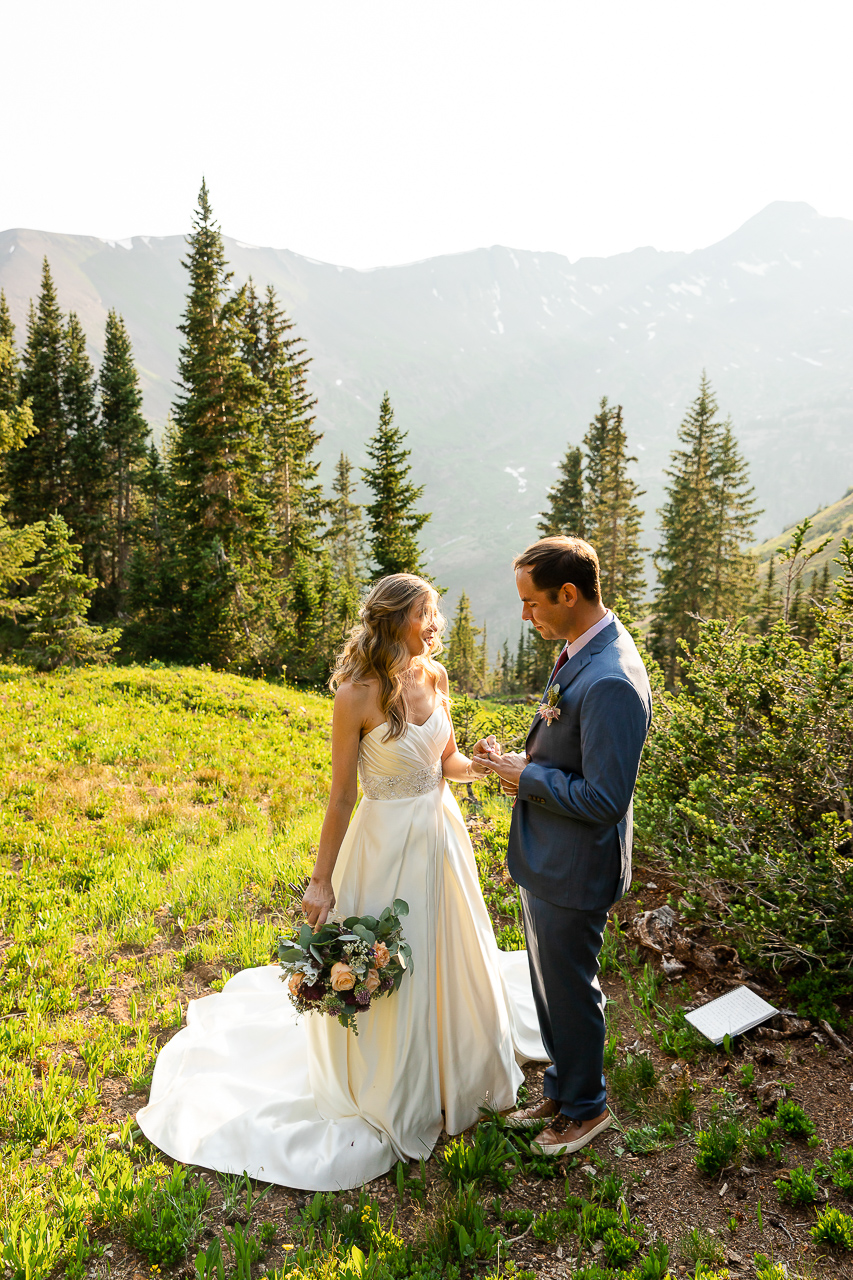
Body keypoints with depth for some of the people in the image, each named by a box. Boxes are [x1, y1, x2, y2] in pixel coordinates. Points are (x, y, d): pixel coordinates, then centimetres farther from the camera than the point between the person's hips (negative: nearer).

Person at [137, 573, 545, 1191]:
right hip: (387, 843, -6)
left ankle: (453, 1068, 49)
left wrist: (480, 765, -13)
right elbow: (342, 795, -15)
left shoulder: (436, 676, -2)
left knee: (448, 960, 22)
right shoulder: (357, 694, -20)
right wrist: (321, 880, -11)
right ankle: (391, 1100, 37)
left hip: (442, 833, 6)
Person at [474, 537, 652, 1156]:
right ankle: (561, 1089, 46)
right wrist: (518, 758, 0)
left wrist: (527, 777, -17)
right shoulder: (583, 653, 2)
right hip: (548, 859, 9)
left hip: (573, 873, -9)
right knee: (551, 984, 25)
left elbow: (604, 798, -29)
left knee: (571, 992, 13)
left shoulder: (611, 681, -30)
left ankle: (585, 1106, 38)